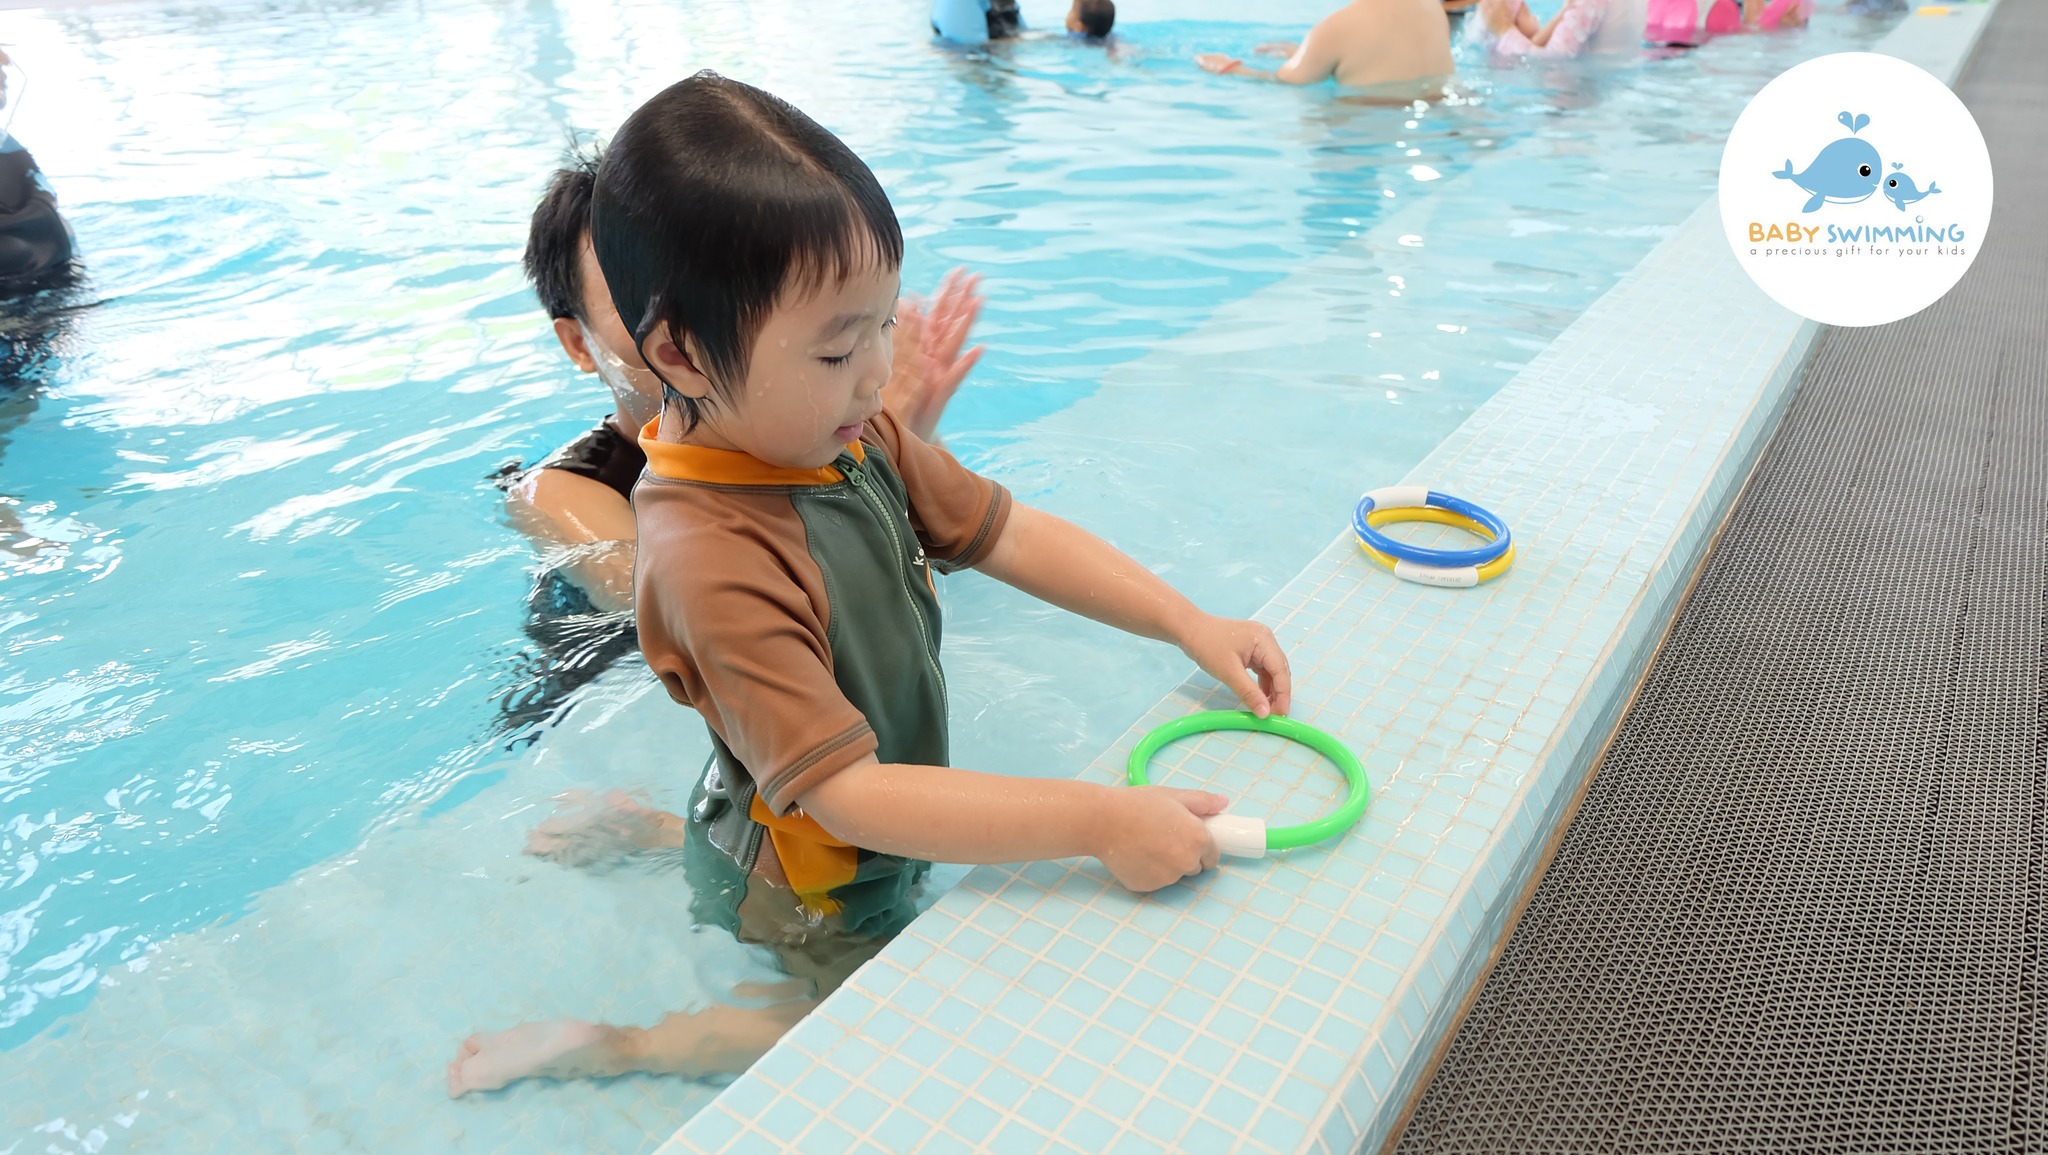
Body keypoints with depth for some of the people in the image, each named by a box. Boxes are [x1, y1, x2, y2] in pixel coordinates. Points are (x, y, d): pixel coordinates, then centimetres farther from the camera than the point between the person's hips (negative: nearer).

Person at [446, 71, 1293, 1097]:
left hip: (877, 820, 8)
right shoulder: (711, 562, -39)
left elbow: (1012, 537, -7)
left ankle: (653, 831, 35)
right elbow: (853, 796, -39)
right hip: (812, 891, -8)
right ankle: (608, 1046, 18)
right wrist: (1099, 822, -41)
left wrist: (1190, 623, -15)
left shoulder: (855, 438, -13)